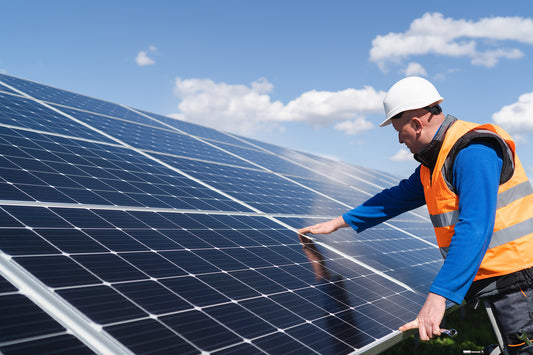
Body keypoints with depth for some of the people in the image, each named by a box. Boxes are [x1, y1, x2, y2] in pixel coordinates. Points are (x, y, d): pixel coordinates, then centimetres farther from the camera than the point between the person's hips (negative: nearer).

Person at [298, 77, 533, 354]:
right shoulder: (435, 160, 13)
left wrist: (439, 295, -33)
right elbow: (399, 196, 24)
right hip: (479, 282, 9)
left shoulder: (473, 151, -19)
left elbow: (475, 228, -29)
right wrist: (340, 222, 25)